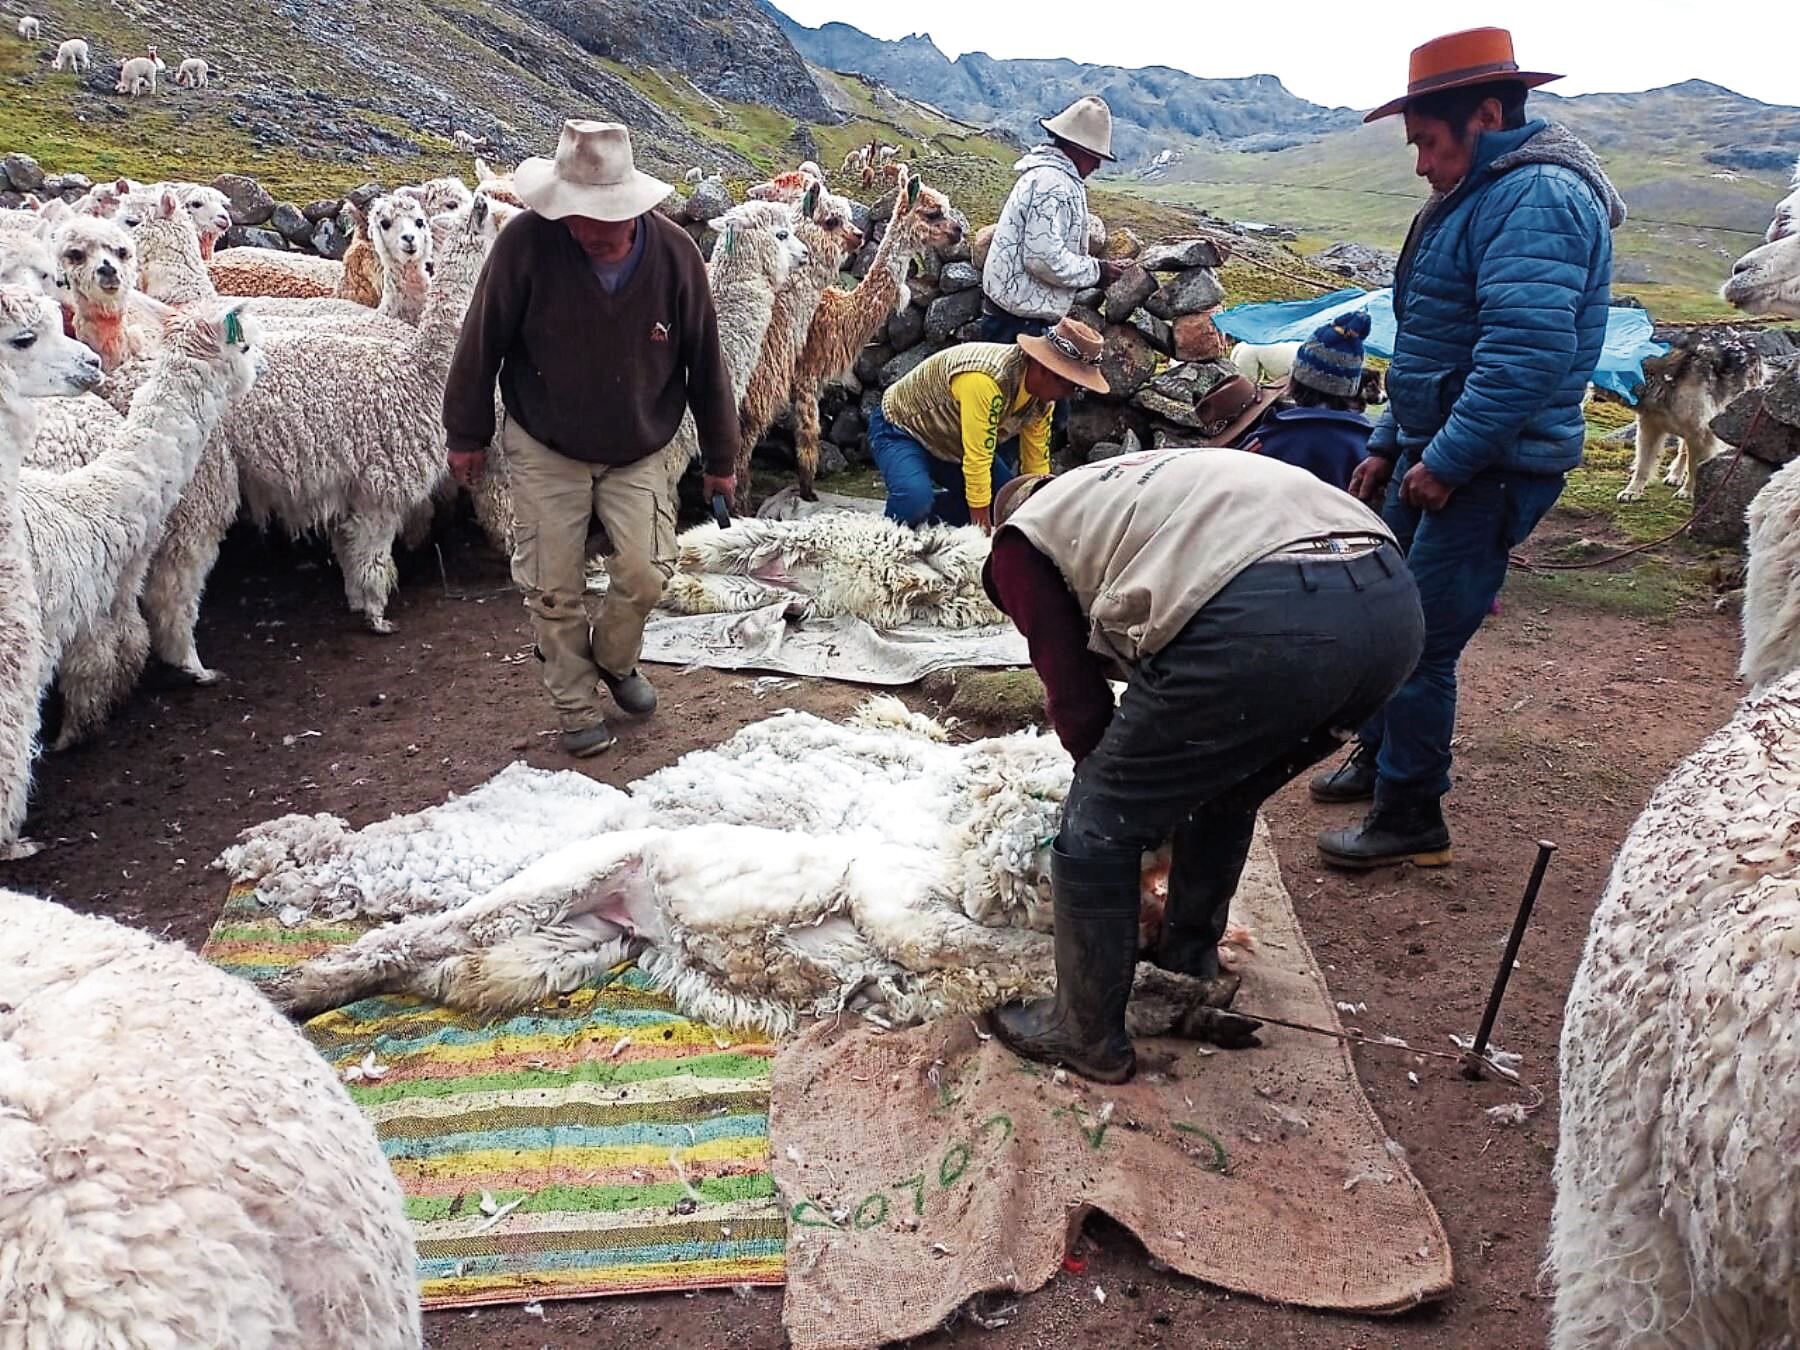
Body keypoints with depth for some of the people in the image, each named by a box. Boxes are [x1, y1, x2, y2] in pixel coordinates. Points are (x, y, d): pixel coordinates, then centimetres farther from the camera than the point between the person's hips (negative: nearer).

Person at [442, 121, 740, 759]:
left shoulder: (673, 252, -16)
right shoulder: (526, 244, -21)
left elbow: (705, 362, -4)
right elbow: (481, 344, -8)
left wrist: (719, 459, 4)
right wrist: (467, 436, 2)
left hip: (638, 453, 1)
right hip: (544, 450, -1)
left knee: (646, 575, -7)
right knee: (554, 590, 2)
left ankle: (614, 659, 25)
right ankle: (577, 708, 22)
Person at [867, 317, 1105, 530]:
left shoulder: (1043, 398, -9)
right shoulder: (986, 379, -38)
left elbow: (1037, 461, -2)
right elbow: (977, 459, -36)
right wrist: (981, 526, -31)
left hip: (950, 446, 8)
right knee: (916, 500, -35)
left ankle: (930, 510, 8)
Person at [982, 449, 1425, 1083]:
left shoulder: (1023, 537, 21)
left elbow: (1076, 698, 16)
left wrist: (1119, 784, 34)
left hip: (1260, 622, -8)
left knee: (1097, 831, 13)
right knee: (1223, 796, 33)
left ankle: (1088, 1034, 27)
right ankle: (1192, 965, 50)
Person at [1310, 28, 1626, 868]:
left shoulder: (1535, 199, -19)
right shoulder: (1477, 195, 16)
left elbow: (1527, 355, -29)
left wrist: (1445, 461, -24)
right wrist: (1389, 445, 18)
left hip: (1489, 471, -10)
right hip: (1433, 456, 10)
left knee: (1421, 642, -5)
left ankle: (1410, 818, 9)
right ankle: (1378, 757, 37)